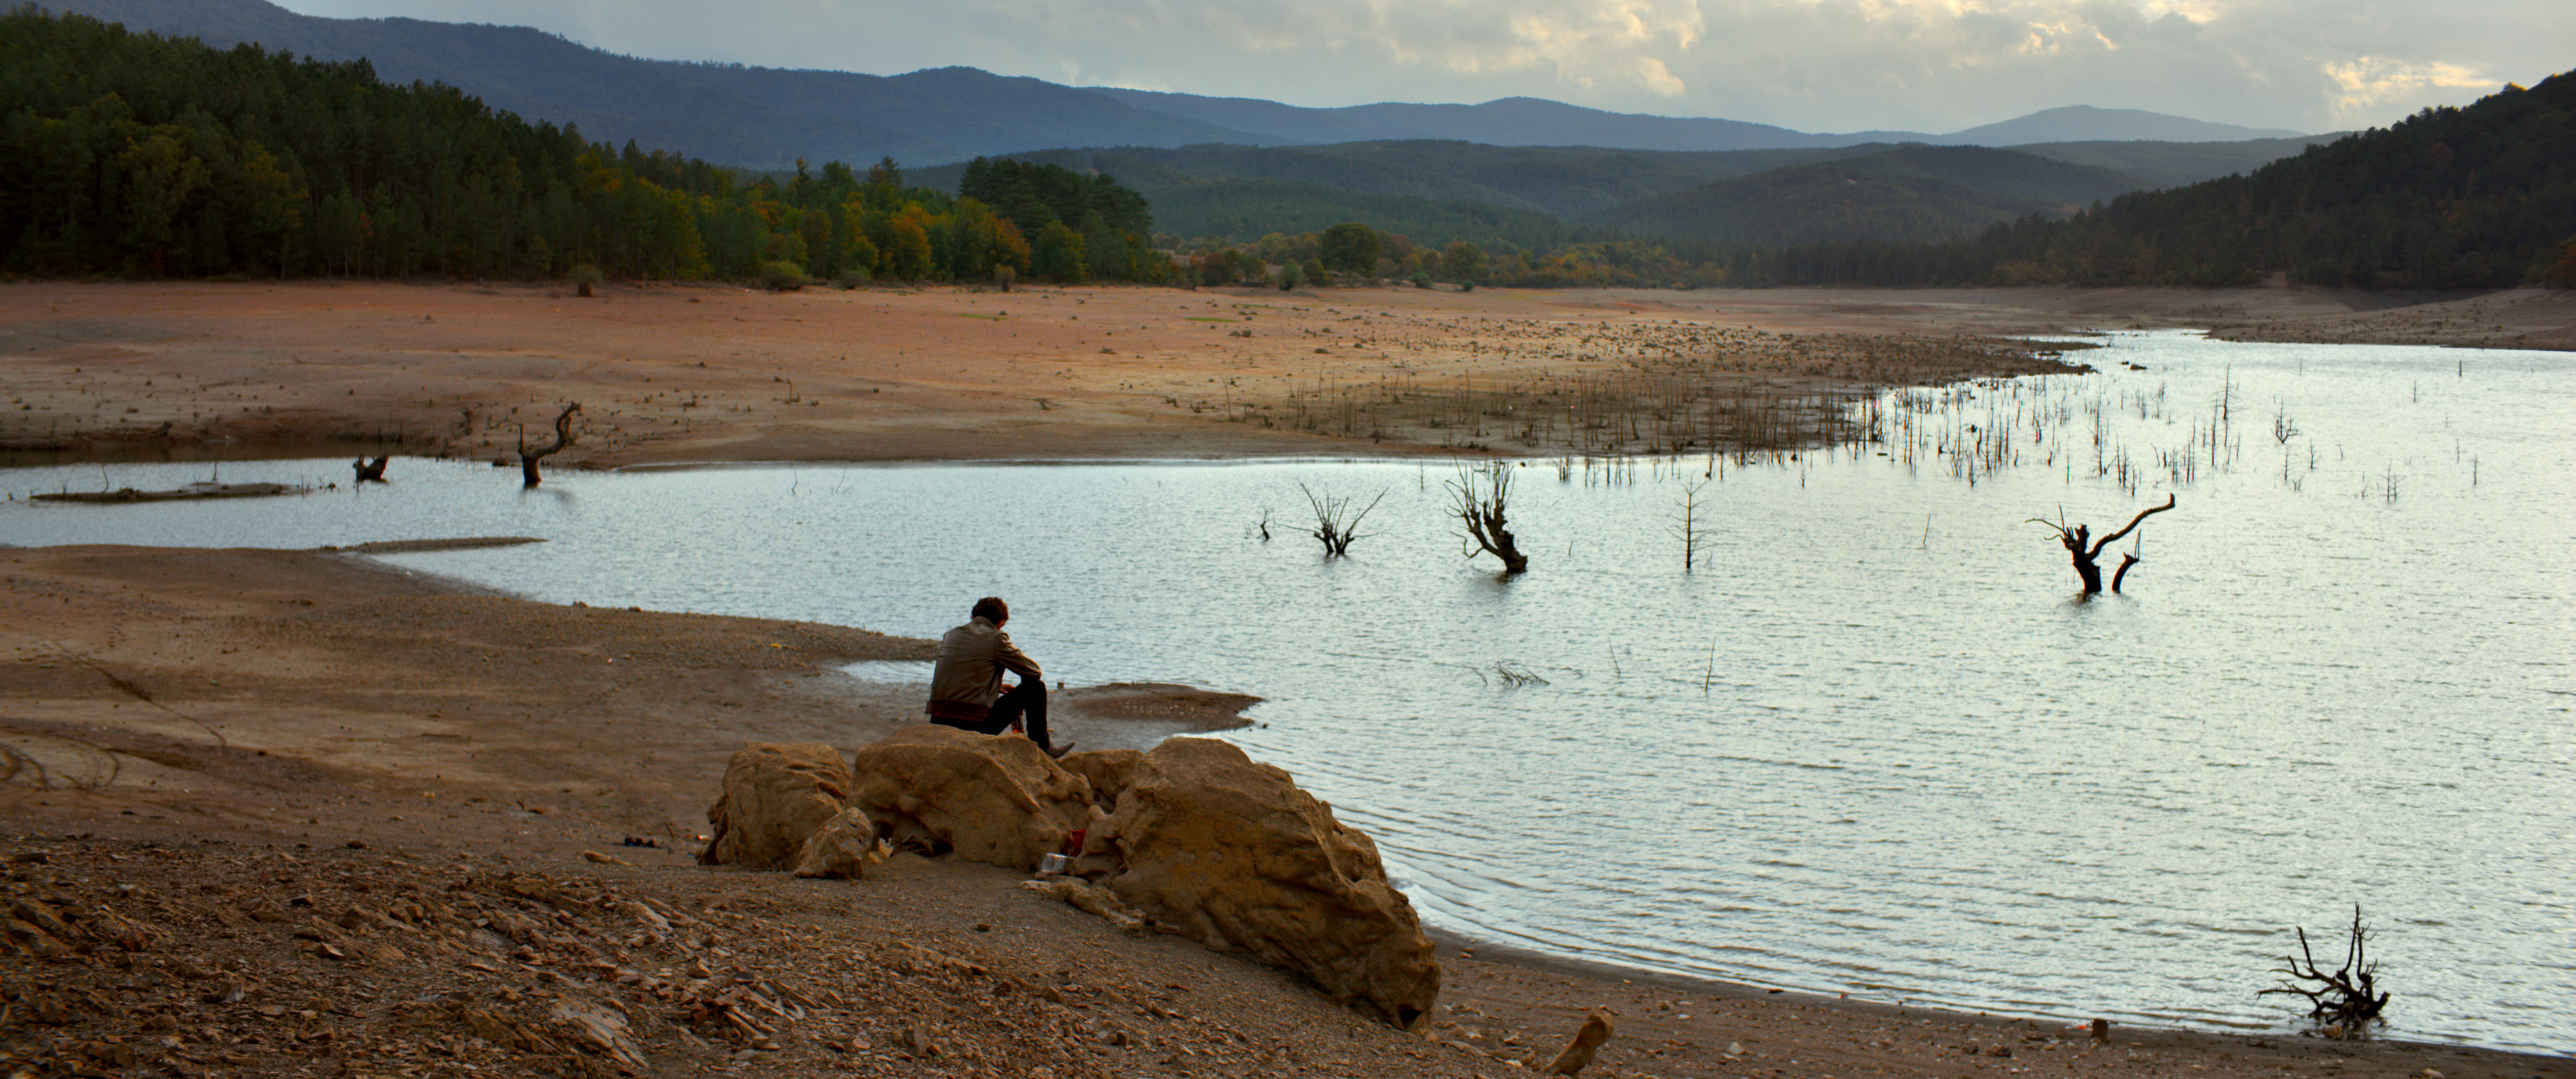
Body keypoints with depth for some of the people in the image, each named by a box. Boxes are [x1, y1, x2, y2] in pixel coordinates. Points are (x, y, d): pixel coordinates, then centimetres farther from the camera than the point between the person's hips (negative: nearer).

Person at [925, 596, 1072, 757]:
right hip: (975, 724, -7)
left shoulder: (952, 635, 15)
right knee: (1037, 687, 9)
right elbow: (1034, 671, 6)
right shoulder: (996, 638, -3)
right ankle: (1041, 748, 20)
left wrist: (1001, 687, 34)